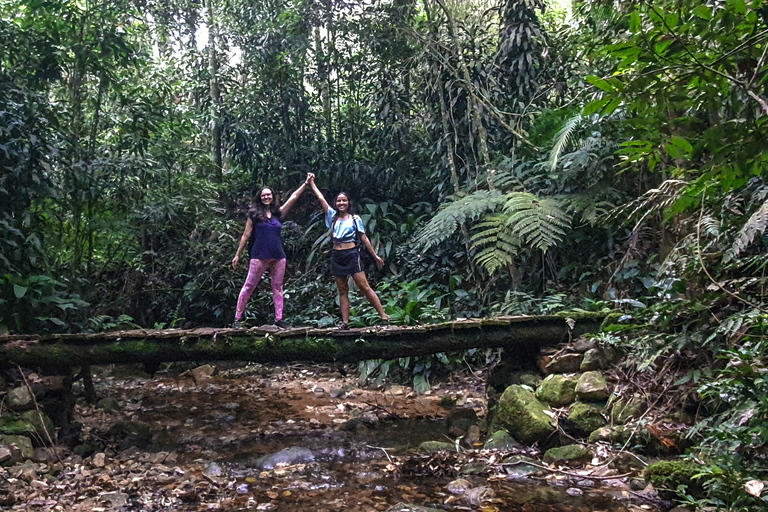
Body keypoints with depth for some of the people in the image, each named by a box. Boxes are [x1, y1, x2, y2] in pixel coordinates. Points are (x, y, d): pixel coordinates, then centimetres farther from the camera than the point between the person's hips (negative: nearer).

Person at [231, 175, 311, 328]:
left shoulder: (278, 213, 12)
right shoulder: (254, 214, 4)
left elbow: (293, 198, 11)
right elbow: (246, 235, 5)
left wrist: (306, 183, 8)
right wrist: (237, 255, 5)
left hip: (278, 257, 4)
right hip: (259, 256, -4)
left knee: (278, 288, 6)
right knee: (249, 287, -2)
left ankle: (279, 319, 9)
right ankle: (238, 318, 2)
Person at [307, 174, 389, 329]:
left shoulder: (355, 219, 2)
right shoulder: (333, 216, 11)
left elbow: (364, 238, 4)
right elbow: (321, 198, 10)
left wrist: (375, 255, 2)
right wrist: (311, 183, 12)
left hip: (352, 255, -4)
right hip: (337, 256, 4)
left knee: (364, 287, -8)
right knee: (342, 291, 5)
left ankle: (383, 315, -6)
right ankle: (345, 322, 6)